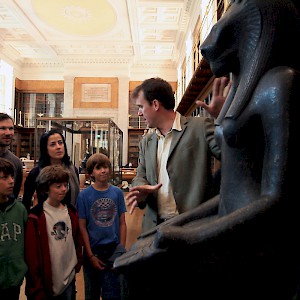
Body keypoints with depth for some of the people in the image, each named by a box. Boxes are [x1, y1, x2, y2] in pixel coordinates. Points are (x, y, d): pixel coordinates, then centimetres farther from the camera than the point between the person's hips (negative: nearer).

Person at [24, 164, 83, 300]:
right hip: (47, 281, -5)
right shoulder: (36, 216, -14)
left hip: (69, 278, 5)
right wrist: (37, 288, -10)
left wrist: (78, 263, 8)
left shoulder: (71, 211, 3)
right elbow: (31, 253, -13)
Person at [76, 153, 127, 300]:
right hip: (93, 250, -1)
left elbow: (122, 223, 1)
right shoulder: (84, 195, -8)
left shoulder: (117, 192, -2)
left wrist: (121, 250, -5)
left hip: (114, 250, 1)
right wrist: (90, 256, -8)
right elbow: (82, 227, -7)